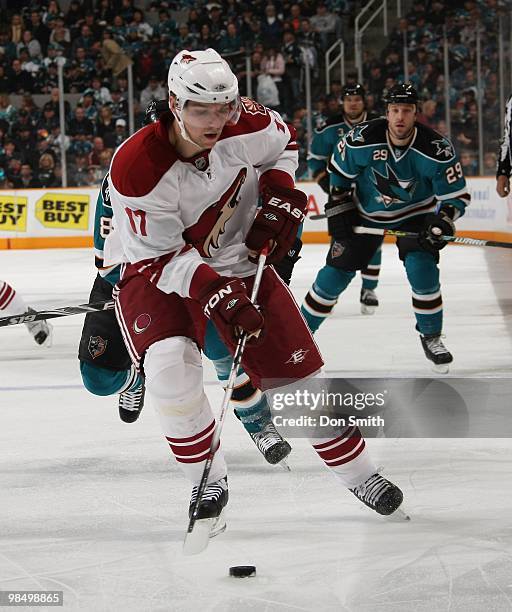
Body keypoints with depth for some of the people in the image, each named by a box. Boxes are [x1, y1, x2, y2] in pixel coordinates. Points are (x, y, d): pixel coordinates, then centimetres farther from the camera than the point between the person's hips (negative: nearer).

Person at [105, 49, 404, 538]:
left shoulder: (246, 127, -19)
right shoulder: (135, 168, -30)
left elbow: (283, 143, 7)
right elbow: (161, 257, -24)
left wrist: (279, 200, -6)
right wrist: (212, 293, -35)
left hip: (238, 259, 3)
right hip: (154, 270, -3)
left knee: (294, 364, 1)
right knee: (171, 365, -28)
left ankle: (359, 475, 19)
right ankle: (208, 483, -7)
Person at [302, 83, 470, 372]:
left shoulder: (437, 149, -27)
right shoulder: (363, 139, -26)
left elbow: (456, 195, -19)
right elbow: (339, 170, -5)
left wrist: (441, 222, -36)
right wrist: (338, 208, -5)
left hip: (415, 212, -1)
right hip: (366, 211, 1)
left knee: (422, 268, -21)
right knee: (336, 272, 0)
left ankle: (431, 337, 0)